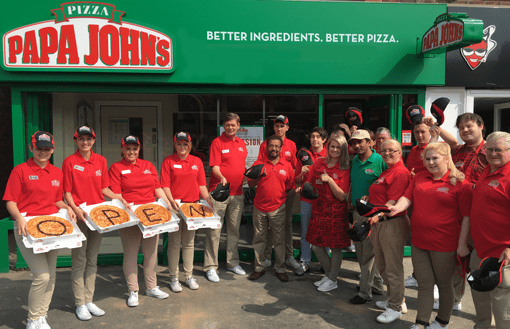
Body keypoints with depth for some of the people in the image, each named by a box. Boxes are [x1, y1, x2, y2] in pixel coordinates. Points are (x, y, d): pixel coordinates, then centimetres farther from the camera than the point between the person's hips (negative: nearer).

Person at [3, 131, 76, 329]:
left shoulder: (57, 173, 11)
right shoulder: (20, 170, -2)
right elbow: (10, 202, -4)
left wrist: (66, 207, 0)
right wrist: (19, 218, -22)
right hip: (27, 227, -5)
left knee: (51, 275, 9)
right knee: (42, 275, -12)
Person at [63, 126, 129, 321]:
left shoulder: (101, 161, 8)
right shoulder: (70, 162, -4)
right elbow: (67, 192, -6)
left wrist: (119, 199, 1)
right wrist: (75, 209, -20)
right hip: (79, 215, -4)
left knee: (92, 259, 12)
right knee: (79, 260, 3)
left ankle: (89, 300, 24)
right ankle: (80, 304, 16)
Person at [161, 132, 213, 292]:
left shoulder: (197, 161, 9)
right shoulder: (168, 161, 0)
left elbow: (202, 185, 9)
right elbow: (165, 185, -6)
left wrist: (210, 202, 0)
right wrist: (171, 201, -21)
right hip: (175, 206, -3)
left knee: (189, 242, 11)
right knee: (174, 243, 3)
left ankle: (189, 276, 22)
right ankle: (174, 278, 15)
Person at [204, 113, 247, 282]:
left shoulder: (241, 143, 14)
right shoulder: (217, 142, -4)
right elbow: (214, 167, -13)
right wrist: (221, 177, -30)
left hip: (237, 193, 6)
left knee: (234, 229, 14)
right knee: (214, 229, -2)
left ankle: (233, 262, 27)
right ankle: (210, 267, 7)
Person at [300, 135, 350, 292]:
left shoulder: (344, 170, -6)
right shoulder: (318, 163, 4)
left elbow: (342, 196, -12)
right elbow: (309, 184, 12)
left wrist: (330, 180, -21)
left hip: (336, 212, -4)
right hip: (318, 210, 4)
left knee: (336, 247, 5)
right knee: (316, 246, 10)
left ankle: (332, 280, 25)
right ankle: (328, 274, 33)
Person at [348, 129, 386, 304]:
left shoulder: (379, 161, -12)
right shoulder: (355, 161, 10)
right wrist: (350, 200, 10)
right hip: (356, 211, 8)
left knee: (368, 252, 0)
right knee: (360, 250, 15)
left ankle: (365, 291, 12)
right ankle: (377, 284, 32)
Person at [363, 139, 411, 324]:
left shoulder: (400, 172, -12)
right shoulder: (386, 172, 20)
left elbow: (394, 200, -21)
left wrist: (379, 215, -31)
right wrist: (368, 198, 11)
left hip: (392, 223, -10)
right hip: (379, 223, 11)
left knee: (393, 267, 0)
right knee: (382, 265, 19)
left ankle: (395, 308, 13)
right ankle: (395, 300, 34)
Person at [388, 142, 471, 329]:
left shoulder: (459, 183, -8)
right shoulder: (419, 178, 8)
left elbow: (467, 216, -8)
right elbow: (407, 197, 4)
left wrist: (462, 244, -11)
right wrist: (397, 208, -19)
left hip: (444, 244, -4)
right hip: (419, 243, 4)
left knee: (444, 284, 14)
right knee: (424, 284, 13)